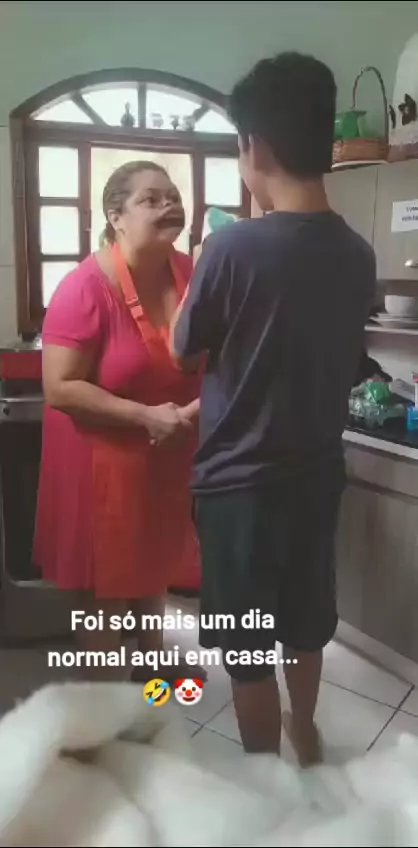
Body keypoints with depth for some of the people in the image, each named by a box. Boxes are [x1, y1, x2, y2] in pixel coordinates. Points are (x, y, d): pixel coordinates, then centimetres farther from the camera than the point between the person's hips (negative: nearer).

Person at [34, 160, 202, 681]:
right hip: (104, 456, -6)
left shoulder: (191, 274, -4)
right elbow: (60, 388, -22)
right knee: (106, 575, 11)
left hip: (168, 454, 6)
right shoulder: (86, 288, -21)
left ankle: (151, 658, 49)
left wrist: (200, 405, -13)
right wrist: (145, 416, -26)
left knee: (155, 560, 23)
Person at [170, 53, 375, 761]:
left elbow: (182, 350, -4)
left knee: (246, 647, 14)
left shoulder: (234, 248, -20)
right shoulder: (357, 256, -1)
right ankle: (304, 733, 50)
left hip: (240, 481, -6)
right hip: (318, 472, 6)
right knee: (304, 619, 26)